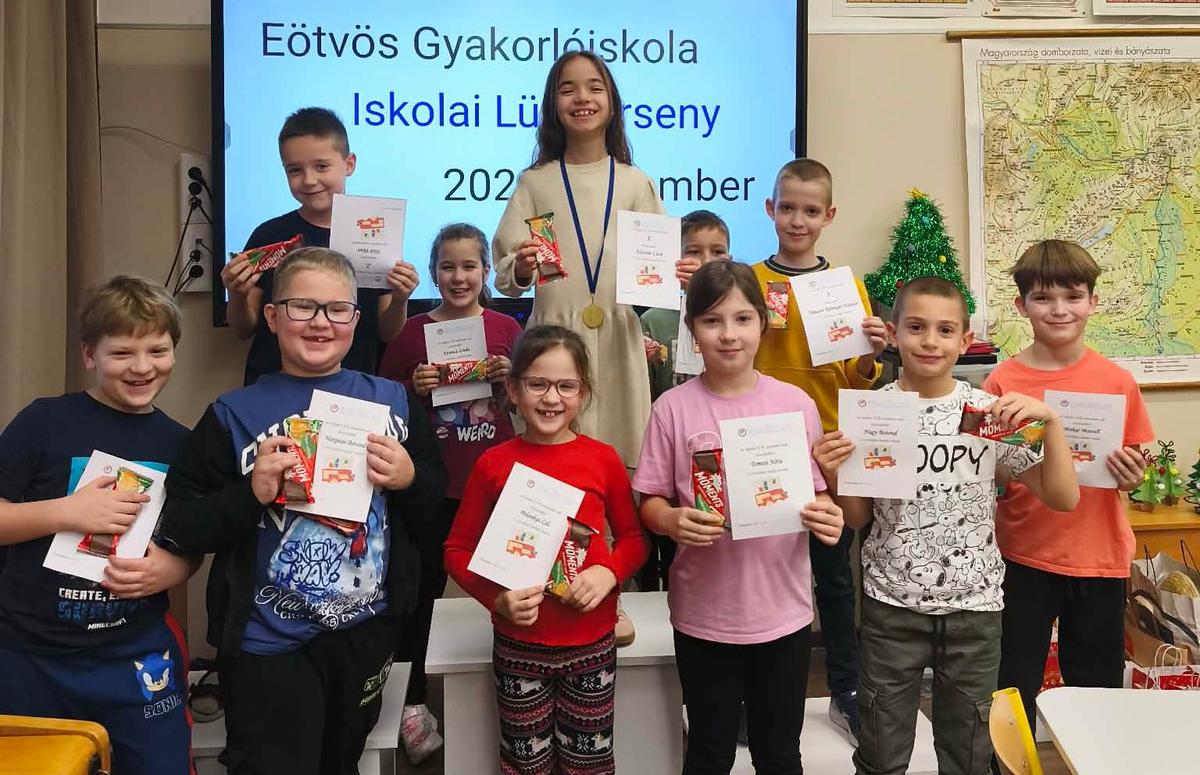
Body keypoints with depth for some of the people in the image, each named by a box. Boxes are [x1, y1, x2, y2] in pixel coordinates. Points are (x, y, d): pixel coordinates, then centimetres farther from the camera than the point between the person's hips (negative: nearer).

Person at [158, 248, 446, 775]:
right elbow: (179, 528, -8)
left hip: (367, 630, 4)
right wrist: (252, 494, -23)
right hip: (268, 643, -3)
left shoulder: (390, 400, 0)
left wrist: (409, 478, -13)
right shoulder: (234, 415, -8)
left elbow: (434, 500, 7)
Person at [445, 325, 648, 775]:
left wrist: (609, 571, -15)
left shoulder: (604, 459, -5)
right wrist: (496, 597, -17)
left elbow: (634, 539, 5)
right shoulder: (494, 463, -6)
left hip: (592, 644, 0)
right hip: (518, 644, 0)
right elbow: (458, 549, 0)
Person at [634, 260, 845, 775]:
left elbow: (819, 493, 4)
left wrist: (825, 517, -17)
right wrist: (673, 522, -23)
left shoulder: (795, 403, -3)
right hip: (703, 611, -1)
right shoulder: (674, 408, -6)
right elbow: (650, 502, -2)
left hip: (782, 608, 1)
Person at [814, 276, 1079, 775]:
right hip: (892, 606, 0)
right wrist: (834, 476, -16)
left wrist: (1050, 420, -17)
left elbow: (1063, 498, -5)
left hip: (973, 608, 1)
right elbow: (858, 518, 3)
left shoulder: (991, 412, -4)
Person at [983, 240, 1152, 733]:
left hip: (1099, 555, 2)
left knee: (1098, 687, 14)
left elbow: (1134, 466, 9)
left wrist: (1132, 476, -12)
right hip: (1023, 555, -1)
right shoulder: (1003, 382, -6)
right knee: (1014, 688, 9)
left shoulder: (1118, 381, -1)